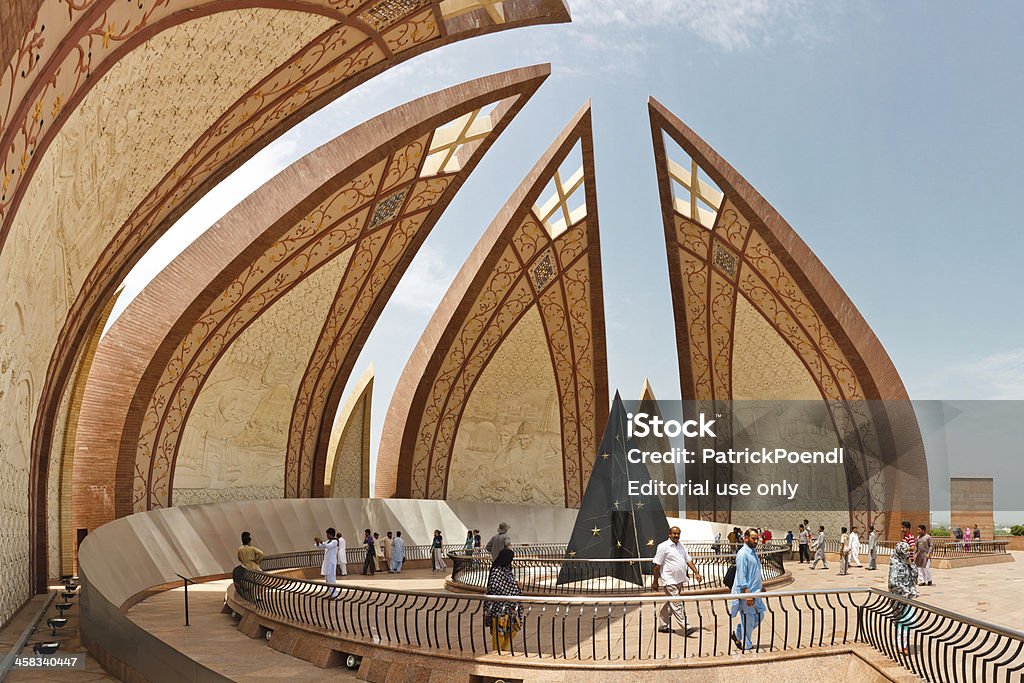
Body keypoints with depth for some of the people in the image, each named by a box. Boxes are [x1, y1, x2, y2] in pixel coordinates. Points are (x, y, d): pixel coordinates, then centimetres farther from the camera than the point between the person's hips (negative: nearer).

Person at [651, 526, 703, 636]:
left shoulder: (682, 546, 12)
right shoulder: (663, 546, -11)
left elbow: (689, 560, 16)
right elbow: (657, 565, -10)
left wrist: (696, 573, 2)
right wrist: (655, 582, -9)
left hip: (680, 580, 8)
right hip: (670, 581, -8)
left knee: (670, 604, 14)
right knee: (676, 604, -8)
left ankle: (663, 626, 24)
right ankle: (685, 628, -10)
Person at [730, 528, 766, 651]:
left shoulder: (753, 553, 12)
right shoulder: (742, 554, -18)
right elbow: (741, 577, -22)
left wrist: (761, 586, 26)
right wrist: (748, 594, -25)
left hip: (755, 592, 10)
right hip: (746, 594, -10)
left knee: (760, 615, 15)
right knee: (748, 620, 1)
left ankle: (737, 634, 26)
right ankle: (746, 646, 16)